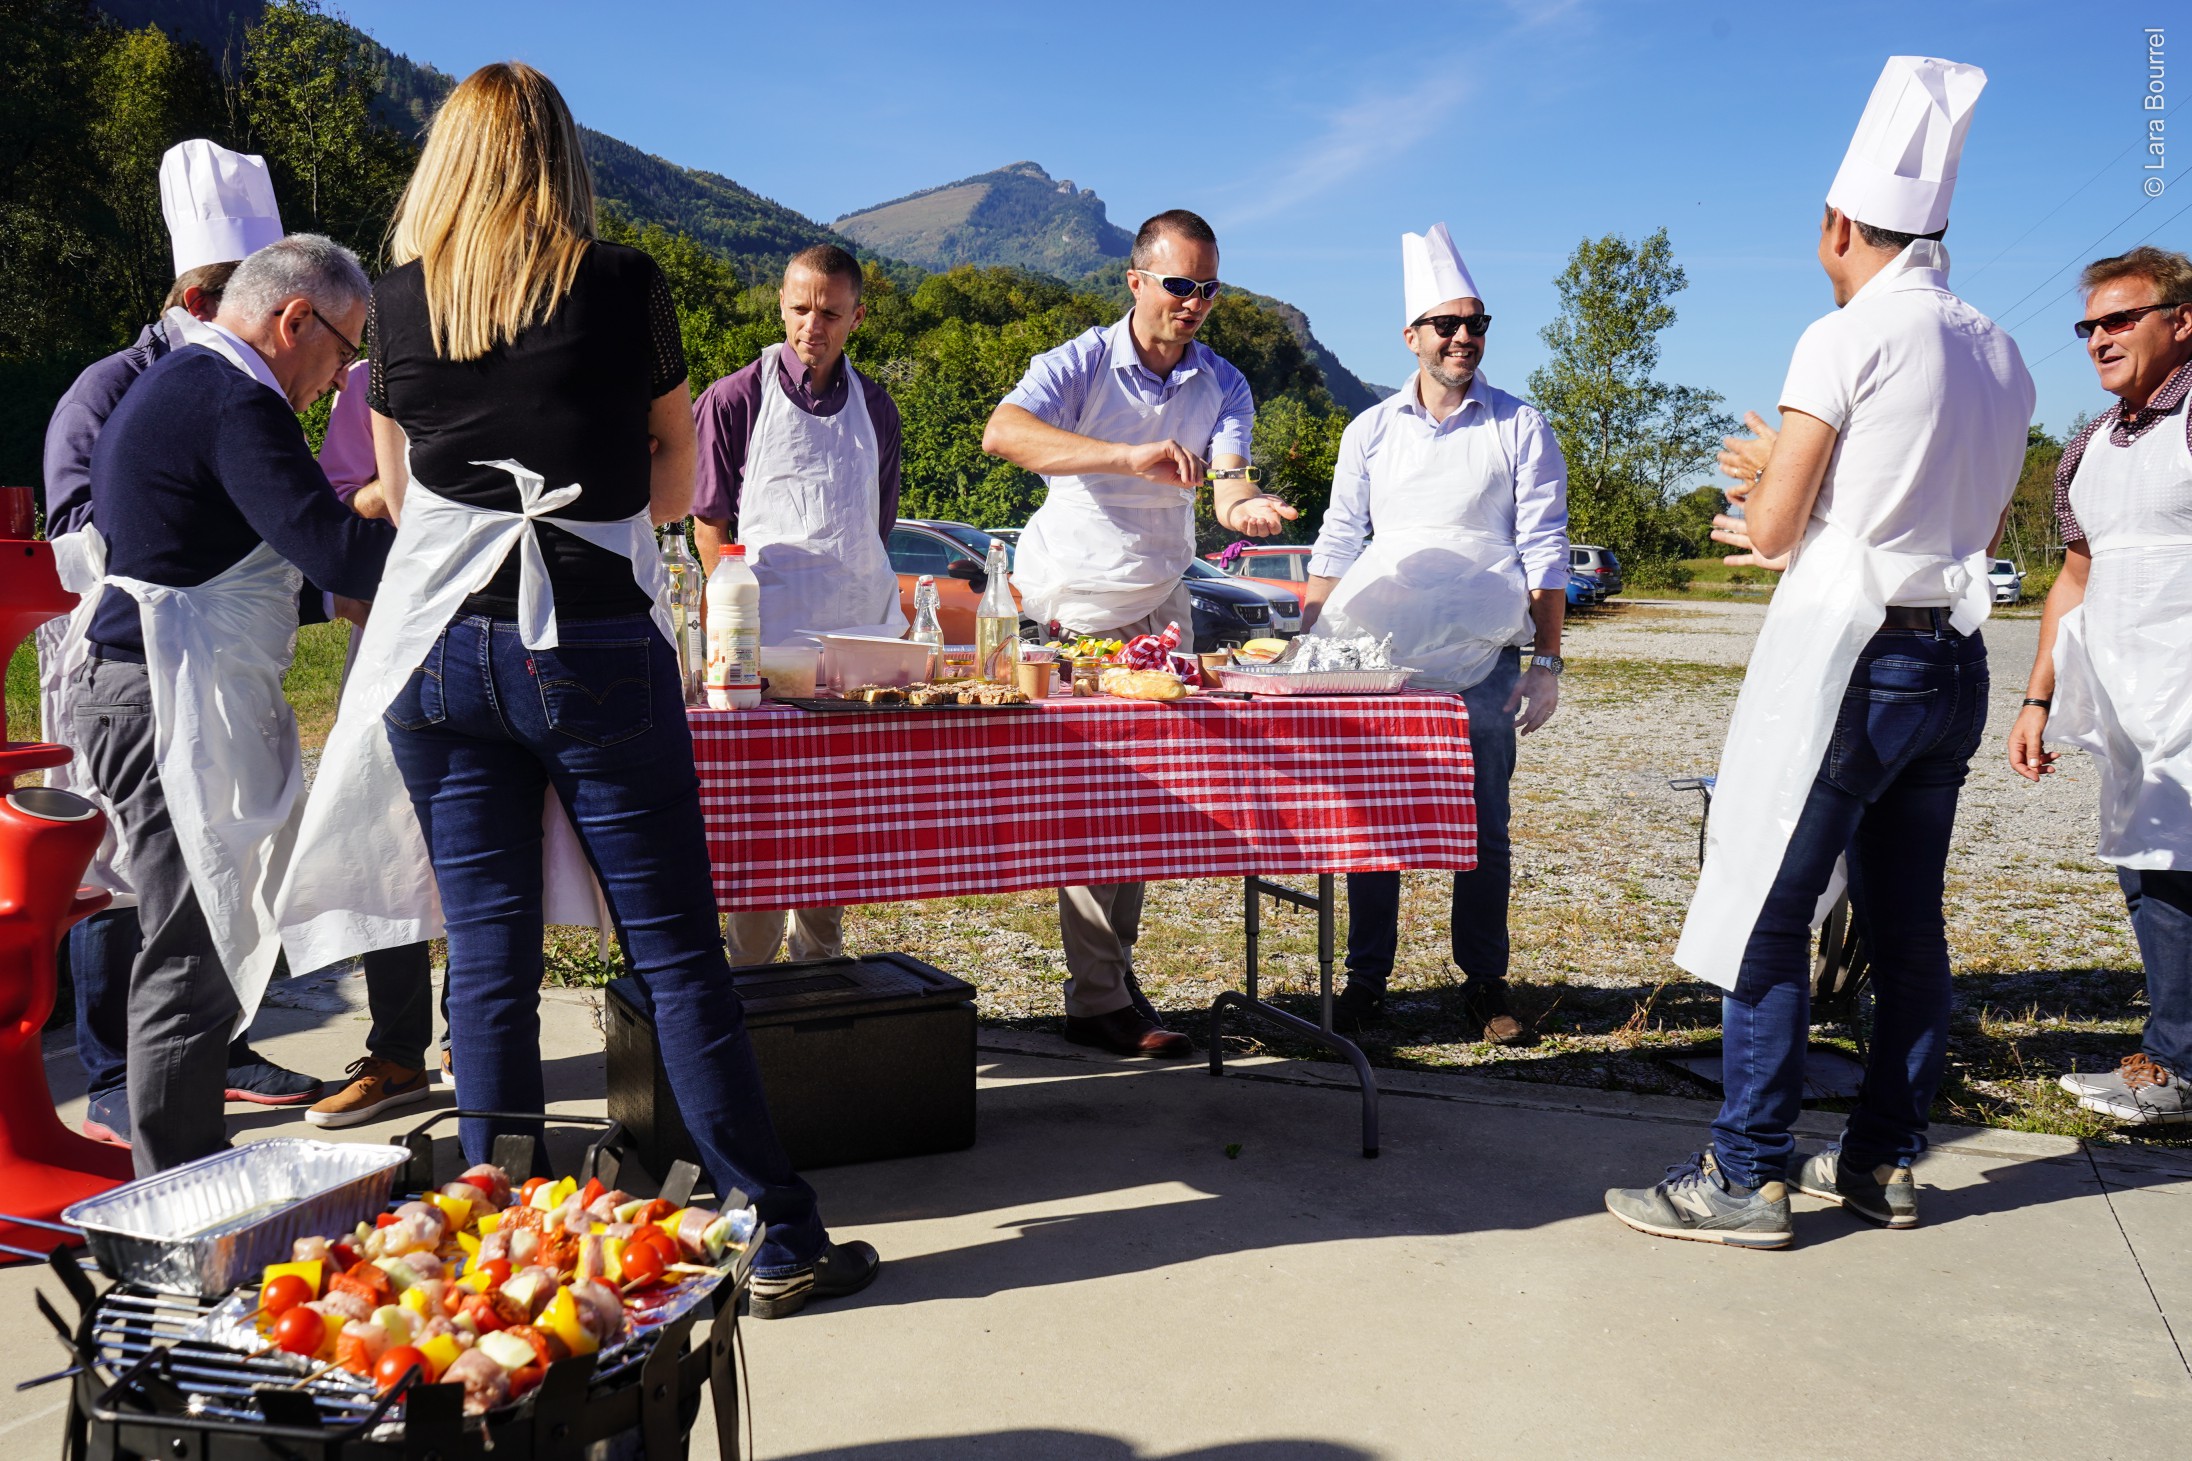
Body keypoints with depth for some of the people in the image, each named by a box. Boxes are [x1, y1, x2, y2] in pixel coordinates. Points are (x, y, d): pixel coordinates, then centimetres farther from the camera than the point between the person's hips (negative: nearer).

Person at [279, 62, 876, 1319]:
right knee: (676, 949, 2)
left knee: (489, 956, 9)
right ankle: (782, 1241, 9)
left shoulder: (399, 304, 6)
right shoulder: (622, 285, -2)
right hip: (594, 645, -3)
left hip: (441, 647, 3)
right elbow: (678, 484, 7)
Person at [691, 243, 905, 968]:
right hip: (768, 637, -4)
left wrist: (872, 611, 11)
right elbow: (710, 525, 3)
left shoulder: (874, 406, 14)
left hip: (862, 633, 4)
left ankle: (821, 961, 22)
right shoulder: (735, 400, 2)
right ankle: (748, 971, 6)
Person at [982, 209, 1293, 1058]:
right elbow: (1001, 433, -32)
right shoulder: (1081, 364, -13)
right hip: (1072, 605, -5)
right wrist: (1131, 456, -44)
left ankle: (1115, 965, 23)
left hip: (1162, 603, 5)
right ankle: (1097, 1002, -3)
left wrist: (1244, 504, -41)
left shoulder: (1222, 385, 2)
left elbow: (1227, 476, -15)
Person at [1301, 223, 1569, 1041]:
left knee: (1481, 825, 4)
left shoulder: (1520, 429, 5)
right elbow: (1335, 546, 13)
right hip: (1378, 658, 2)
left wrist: (1547, 664, -5)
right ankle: (1365, 982, 12)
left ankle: (1485, 983, 15)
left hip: (1481, 663, -1)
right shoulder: (1370, 431, 11)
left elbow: (1544, 552, 2)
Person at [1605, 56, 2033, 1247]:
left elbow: (1774, 528, -10)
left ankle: (1747, 1177, 1)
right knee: (1907, 921, 13)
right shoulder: (2001, 356, 11)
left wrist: (1768, 473, 13)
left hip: (1847, 658, -8)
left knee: (1768, 914, -2)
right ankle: (1883, 1163, 22)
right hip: (1954, 664, 8)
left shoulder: (1846, 340, -11)